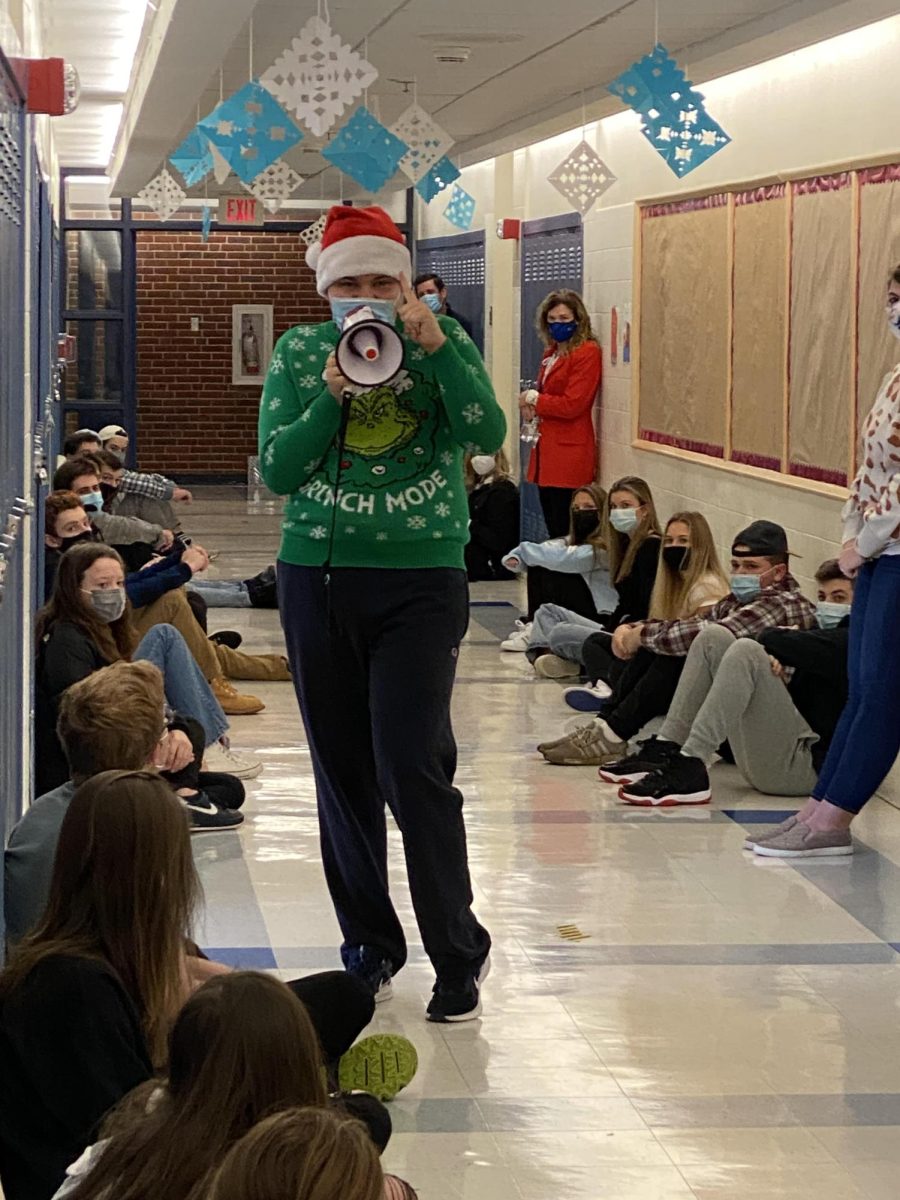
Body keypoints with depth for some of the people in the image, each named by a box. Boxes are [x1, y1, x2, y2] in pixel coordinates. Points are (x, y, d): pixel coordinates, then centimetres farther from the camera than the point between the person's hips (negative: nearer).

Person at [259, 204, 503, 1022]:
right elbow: (277, 469, -1)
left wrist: (435, 348, -19)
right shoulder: (298, 354, 6)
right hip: (318, 578, 3)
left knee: (413, 768, -11)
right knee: (342, 770, 8)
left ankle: (459, 955, 1)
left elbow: (487, 436, -12)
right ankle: (370, 944, 22)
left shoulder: (443, 342, 3)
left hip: (422, 579, -3)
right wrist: (331, 396, -14)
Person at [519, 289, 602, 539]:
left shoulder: (587, 353, -11)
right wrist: (531, 406, 1)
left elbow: (571, 405, -16)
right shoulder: (552, 353, 15)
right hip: (547, 448, 9)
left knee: (565, 534, -8)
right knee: (552, 530, 12)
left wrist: (533, 399, -3)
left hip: (569, 453, -9)